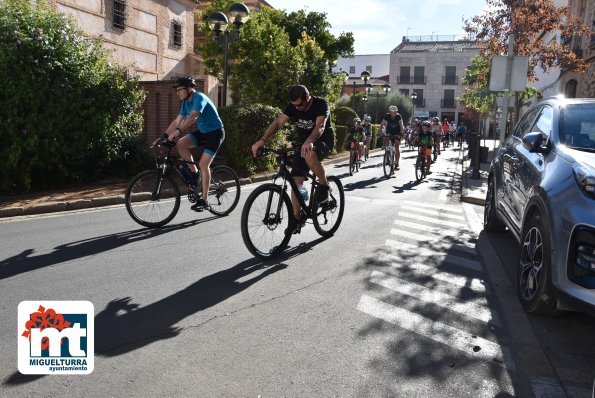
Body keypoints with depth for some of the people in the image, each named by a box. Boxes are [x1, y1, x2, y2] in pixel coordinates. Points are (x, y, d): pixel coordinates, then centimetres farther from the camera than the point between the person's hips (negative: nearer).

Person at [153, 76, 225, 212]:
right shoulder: (185, 102, 4)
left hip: (215, 132, -7)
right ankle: (194, 172, 2)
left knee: (203, 164, -14)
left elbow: (193, 116, -37)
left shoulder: (199, 98, -21)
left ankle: (204, 200, -7)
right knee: (180, 144, -16)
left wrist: (178, 131, -47)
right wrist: (163, 136, -7)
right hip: (202, 131, 7)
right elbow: (177, 120, 2)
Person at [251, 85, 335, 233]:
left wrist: (309, 142, -60)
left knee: (309, 154, -39)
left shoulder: (321, 104, -21)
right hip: (304, 144, 5)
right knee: (296, 179, -8)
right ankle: (297, 218, 3)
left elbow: (320, 126, -38)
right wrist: (263, 140, -39)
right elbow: (278, 122, -21)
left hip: (324, 141, -5)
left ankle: (323, 185, -16)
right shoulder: (292, 106, -9)